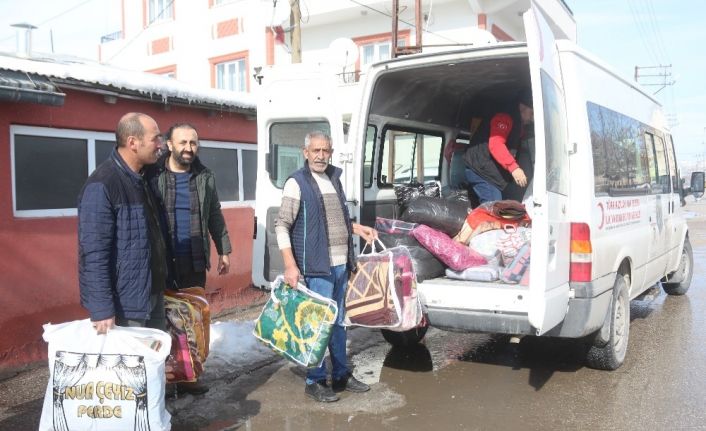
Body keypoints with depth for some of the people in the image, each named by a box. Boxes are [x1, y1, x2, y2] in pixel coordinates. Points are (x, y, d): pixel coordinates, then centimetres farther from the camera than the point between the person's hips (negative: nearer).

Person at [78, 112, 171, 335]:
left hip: (155, 295, 8)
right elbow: (94, 253, -22)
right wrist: (102, 310, -22)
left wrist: (165, 281, 18)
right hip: (124, 303, -8)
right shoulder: (102, 186, -20)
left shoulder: (147, 178, 7)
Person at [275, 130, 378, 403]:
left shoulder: (334, 178, 14)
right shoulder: (297, 183, -8)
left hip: (341, 265, 7)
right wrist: (290, 265, -19)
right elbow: (282, 225, -12)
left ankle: (341, 375, 28)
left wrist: (359, 229, 12)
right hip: (317, 267, -7)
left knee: (338, 322, 16)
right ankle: (315, 382, 13)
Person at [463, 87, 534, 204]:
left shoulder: (522, 127, 20)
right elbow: (495, 144, -28)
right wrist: (513, 167, -36)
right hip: (480, 169, -10)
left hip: (494, 173, 10)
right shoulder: (504, 119, -14)